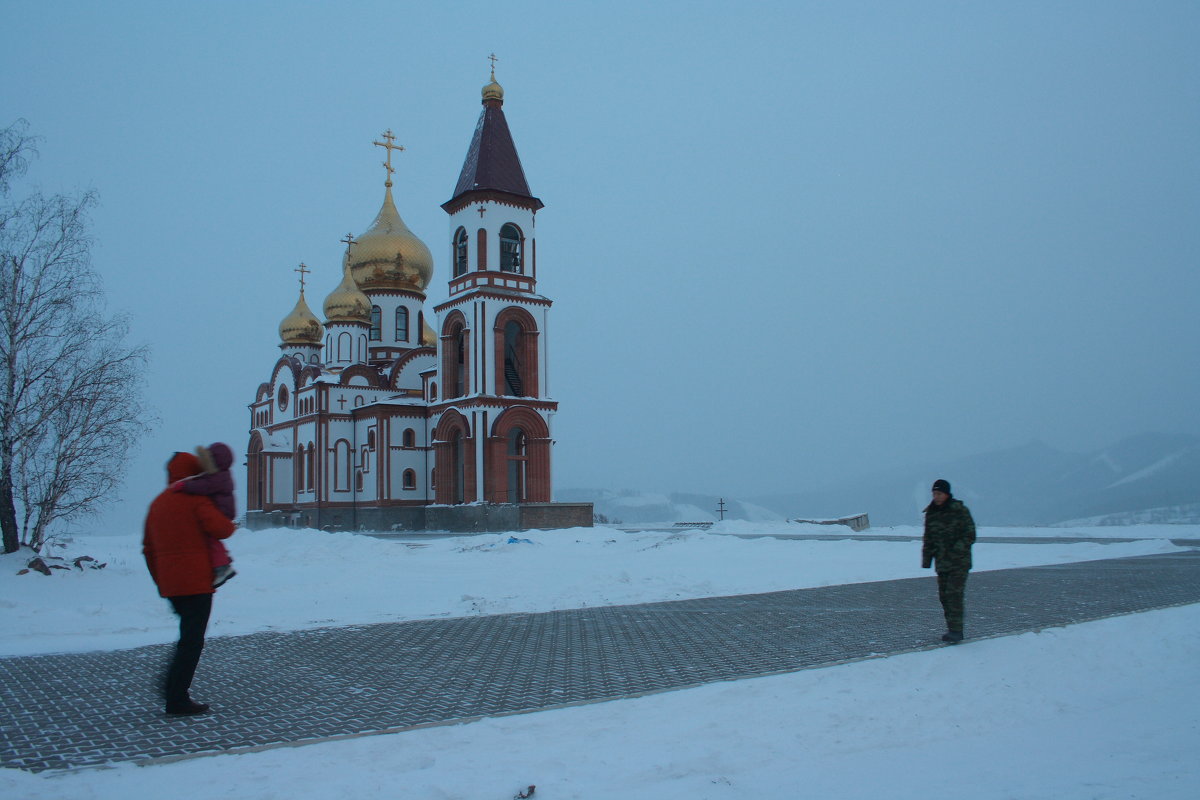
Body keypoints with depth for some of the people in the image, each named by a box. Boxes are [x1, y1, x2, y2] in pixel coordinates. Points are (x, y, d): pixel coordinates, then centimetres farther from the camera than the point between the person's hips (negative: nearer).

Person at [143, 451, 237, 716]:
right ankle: (177, 700, -1)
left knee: (189, 635, 22)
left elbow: (148, 549, 19)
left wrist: (161, 582, 25)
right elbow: (219, 528, -23)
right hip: (196, 582, -8)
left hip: (169, 584, 8)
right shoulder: (195, 499, -9)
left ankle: (172, 684, 17)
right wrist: (230, 525, 1)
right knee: (192, 641, -2)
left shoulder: (157, 504, 15)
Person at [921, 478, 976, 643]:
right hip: (941, 563, 6)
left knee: (954, 594, -13)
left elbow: (970, 535, -8)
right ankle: (953, 630, 16)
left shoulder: (960, 511, -7)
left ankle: (956, 631, -11)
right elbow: (928, 538, 17)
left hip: (959, 562, -6)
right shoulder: (931, 513, 9)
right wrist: (926, 560, 10)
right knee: (944, 596, 6)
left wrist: (955, 551, -18)